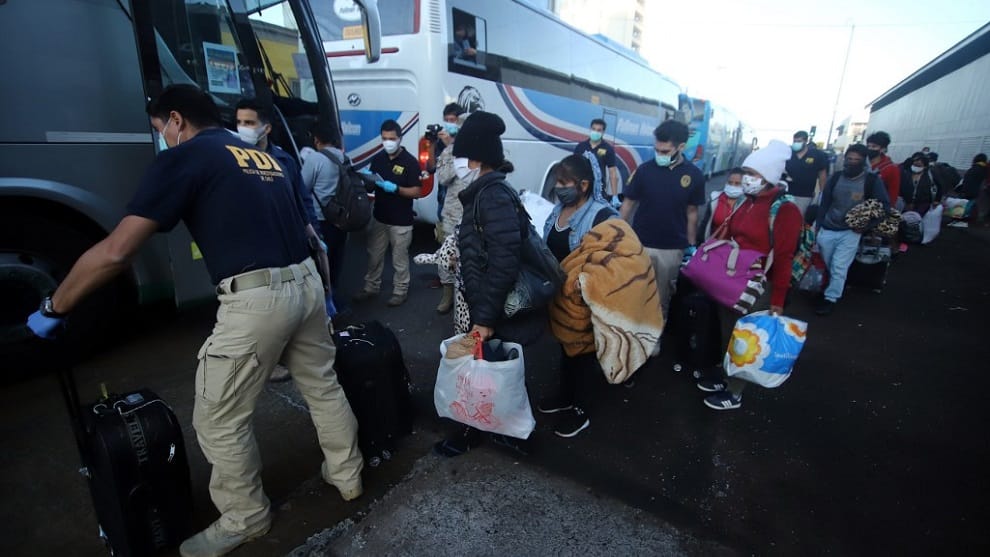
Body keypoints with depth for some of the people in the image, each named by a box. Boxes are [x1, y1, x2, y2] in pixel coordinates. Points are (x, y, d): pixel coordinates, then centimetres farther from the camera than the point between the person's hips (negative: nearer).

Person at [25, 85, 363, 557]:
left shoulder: (183, 158, -1)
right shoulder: (266, 158, 19)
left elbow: (116, 252, -6)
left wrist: (53, 309, 8)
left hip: (256, 298, -7)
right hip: (306, 283, 8)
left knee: (219, 420, 12)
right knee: (322, 384, 22)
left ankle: (245, 519, 30)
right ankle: (347, 475, 39)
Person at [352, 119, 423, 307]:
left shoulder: (410, 162, -11)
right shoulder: (377, 158, 5)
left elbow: (416, 192, -13)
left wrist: (395, 188, -26)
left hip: (401, 221, -5)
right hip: (379, 217, 6)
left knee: (399, 259, 6)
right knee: (374, 256, 15)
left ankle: (400, 291, 20)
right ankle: (371, 287, 30)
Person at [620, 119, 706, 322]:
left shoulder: (694, 175, -3)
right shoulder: (644, 170, -7)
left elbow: (691, 212, 5)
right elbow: (628, 204, -1)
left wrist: (691, 246, 6)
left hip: (672, 249, 1)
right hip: (640, 245, -1)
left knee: (663, 299, 12)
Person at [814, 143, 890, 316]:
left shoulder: (873, 181, -6)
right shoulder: (836, 178, 1)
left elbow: (885, 205, -4)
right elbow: (824, 204, 6)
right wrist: (817, 227, 4)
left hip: (851, 232, -3)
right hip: (827, 229, 3)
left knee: (839, 268, -5)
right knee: (827, 266, 10)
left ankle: (830, 299, 5)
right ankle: (834, 290, 30)